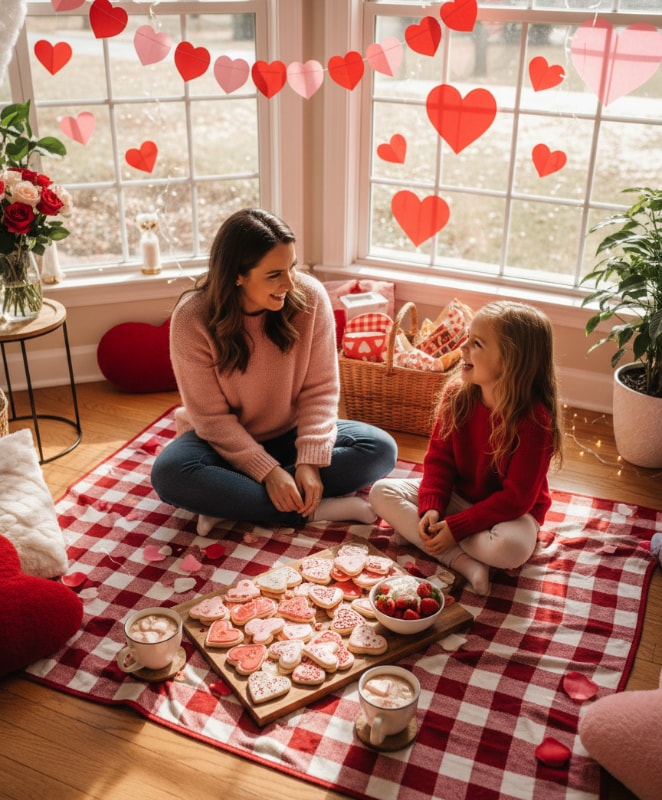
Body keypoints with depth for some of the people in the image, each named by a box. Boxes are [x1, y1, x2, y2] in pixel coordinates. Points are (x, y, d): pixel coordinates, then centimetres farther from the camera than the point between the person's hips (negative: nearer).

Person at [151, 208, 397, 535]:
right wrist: (268, 472, -26)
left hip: (291, 434, 2)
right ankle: (315, 509, -26)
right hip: (224, 442, -2)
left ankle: (230, 503, -23)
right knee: (169, 474, -33)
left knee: (380, 449, -21)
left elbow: (320, 389, -12)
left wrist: (310, 460, -24)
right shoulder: (192, 318, -21)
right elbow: (212, 418, -17)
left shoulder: (310, 297, -17)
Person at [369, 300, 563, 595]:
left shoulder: (534, 419, -26)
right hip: (457, 495, 6)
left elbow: (516, 497, -24)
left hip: (510, 512, -5)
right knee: (382, 491, -12)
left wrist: (455, 527, -27)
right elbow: (439, 457, -3)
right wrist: (431, 508, -20)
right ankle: (462, 562, -23)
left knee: (510, 548, -39)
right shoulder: (457, 394, -9)